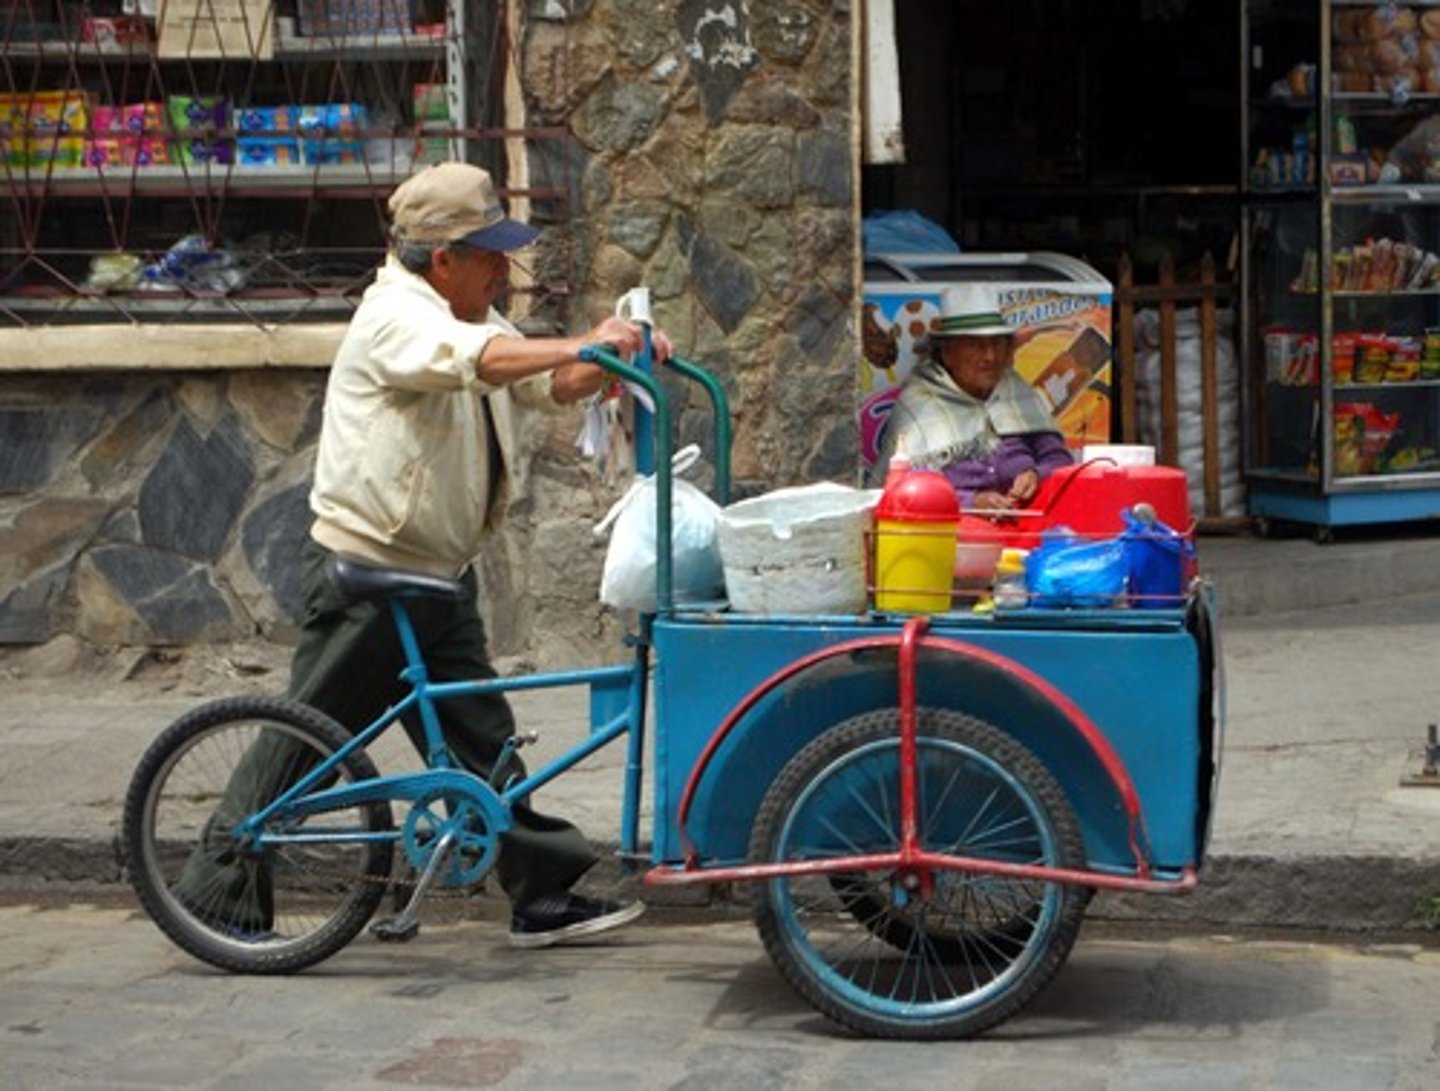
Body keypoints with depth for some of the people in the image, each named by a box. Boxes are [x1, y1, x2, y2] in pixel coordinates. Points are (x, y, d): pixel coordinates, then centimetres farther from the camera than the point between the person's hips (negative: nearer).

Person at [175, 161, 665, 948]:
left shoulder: (469, 319, 15)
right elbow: (484, 359, -35)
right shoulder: (396, 318, -16)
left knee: (482, 739, 10)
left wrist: (616, 358, -11)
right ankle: (216, 896, 8)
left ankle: (546, 897, 14)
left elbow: (550, 383, 6)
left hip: (439, 575, 9)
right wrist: (584, 345, -40)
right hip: (366, 572, -9)